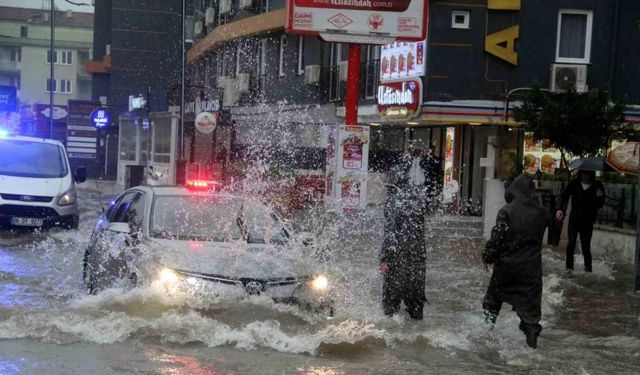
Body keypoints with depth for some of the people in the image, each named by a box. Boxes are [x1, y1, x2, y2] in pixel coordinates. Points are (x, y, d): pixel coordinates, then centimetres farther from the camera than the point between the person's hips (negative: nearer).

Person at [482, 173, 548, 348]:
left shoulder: (507, 211, -14)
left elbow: (497, 236, -15)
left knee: (494, 295, 17)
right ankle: (532, 331, 2)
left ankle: (488, 326, 25)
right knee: (530, 300, 7)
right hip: (531, 266, 2)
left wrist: (488, 256, -6)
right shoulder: (541, 212, -2)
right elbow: (540, 234, 11)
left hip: (506, 263, -2)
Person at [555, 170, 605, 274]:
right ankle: (569, 267, 2)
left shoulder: (597, 186, -2)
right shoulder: (574, 184, 0)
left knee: (586, 246, 0)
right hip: (574, 219, 1)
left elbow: (600, 204, 0)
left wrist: (599, 197, -23)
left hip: (587, 222, -1)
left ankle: (588, 268, 14)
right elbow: (565, 195, 0)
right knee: (571, 243, -6)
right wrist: (560, 209, -14)